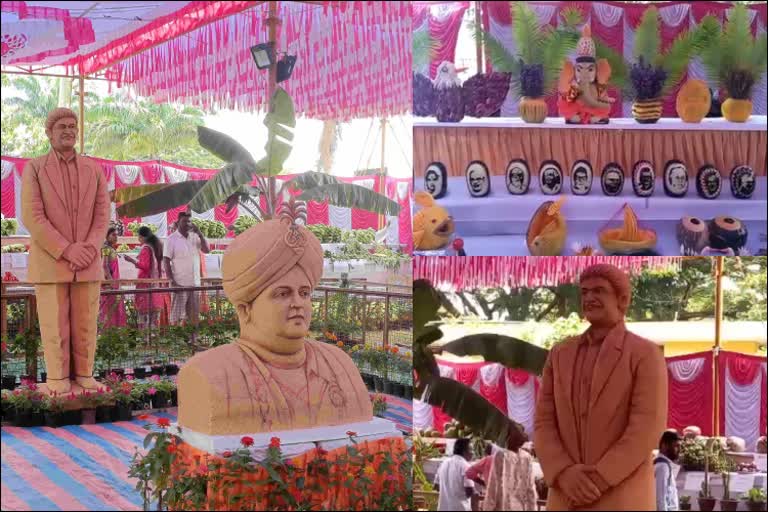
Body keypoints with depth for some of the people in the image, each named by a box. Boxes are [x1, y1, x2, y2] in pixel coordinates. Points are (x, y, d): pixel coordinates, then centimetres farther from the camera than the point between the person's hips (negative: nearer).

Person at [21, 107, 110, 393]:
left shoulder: (94, 170, 8)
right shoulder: (34, 169, -2)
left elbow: (102, 215, 2)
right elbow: (32, 217, -11)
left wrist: (89, 250, -15)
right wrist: (67, 251, -19)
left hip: (87, 262, 3)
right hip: (49, 262, -3)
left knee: (85, 323, 3)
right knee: (55, 324, -1)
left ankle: (83, 375, 12)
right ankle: (58, 379, 7)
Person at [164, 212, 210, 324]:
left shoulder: (195, 237, 9)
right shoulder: (172, 239, -4)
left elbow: (206, 250, -1)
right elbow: (166, 261, -6)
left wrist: (199, 233, -9)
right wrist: (172, 281, -14)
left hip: (195, 283, 4)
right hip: (179, 284, -4)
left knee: (193, 315, 8)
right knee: (177, 316, -2)